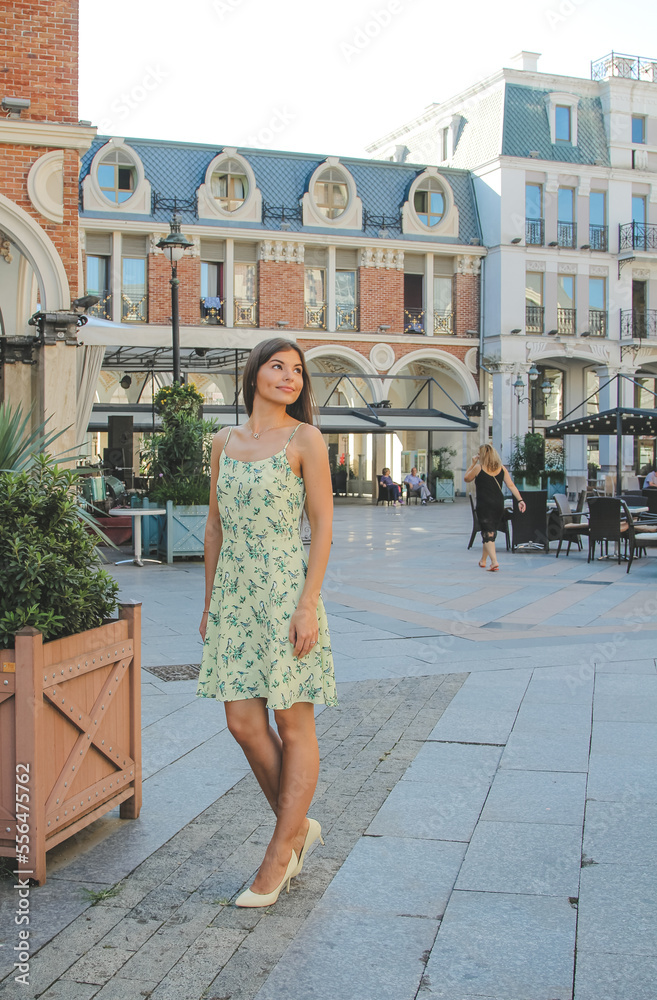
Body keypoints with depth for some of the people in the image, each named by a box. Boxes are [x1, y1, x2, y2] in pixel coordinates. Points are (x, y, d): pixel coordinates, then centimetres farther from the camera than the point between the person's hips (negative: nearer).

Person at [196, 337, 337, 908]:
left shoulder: (305, 439, -4)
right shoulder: (225, 440, 11)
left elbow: (323, 526, -8)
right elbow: (216, 525, 15)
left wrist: (308, 605, -15)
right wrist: (210, 601, 14)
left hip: (287, 590, -5)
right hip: (235, 593, 5)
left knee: (293, 725, 3)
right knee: (243, 722, 4)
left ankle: (278, 857, 14)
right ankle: (298, 826, 25)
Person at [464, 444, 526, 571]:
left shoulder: (478, 468, -6)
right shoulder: (501, 468, 5)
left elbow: (466, 478, 9)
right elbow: (511, 485, -1)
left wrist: (472, 463, 12)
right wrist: (520, 500, -4)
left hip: (484, 505, -5)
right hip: (498, 504, 5)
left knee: (488, 533, -5)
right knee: (491, 531, 18)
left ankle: (494, 561, -21)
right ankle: (483, 560, 33)